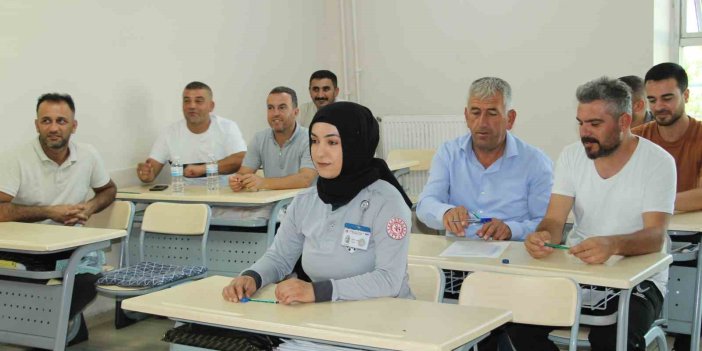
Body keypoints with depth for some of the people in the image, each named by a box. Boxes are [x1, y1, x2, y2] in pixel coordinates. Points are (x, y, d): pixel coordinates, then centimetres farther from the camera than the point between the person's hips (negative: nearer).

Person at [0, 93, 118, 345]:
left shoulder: (88, 156, 2)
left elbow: (108, 189, 20)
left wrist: (91, 206, -2)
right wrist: (49, 212, -18)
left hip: (70, 248, 4)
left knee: (93, 278, -21)